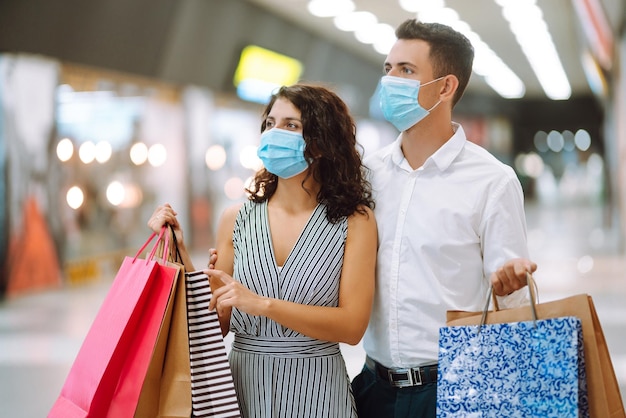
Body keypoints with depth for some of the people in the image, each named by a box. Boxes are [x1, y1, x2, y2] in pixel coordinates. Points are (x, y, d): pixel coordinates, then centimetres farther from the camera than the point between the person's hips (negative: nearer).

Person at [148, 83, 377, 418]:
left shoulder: (355, 221, -7)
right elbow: (218, 322, 3)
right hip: (243, 386, 3)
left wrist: (262, 304, -22)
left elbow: (352, 326, -14)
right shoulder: (237, 220, 1)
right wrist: (179, 253, -7)